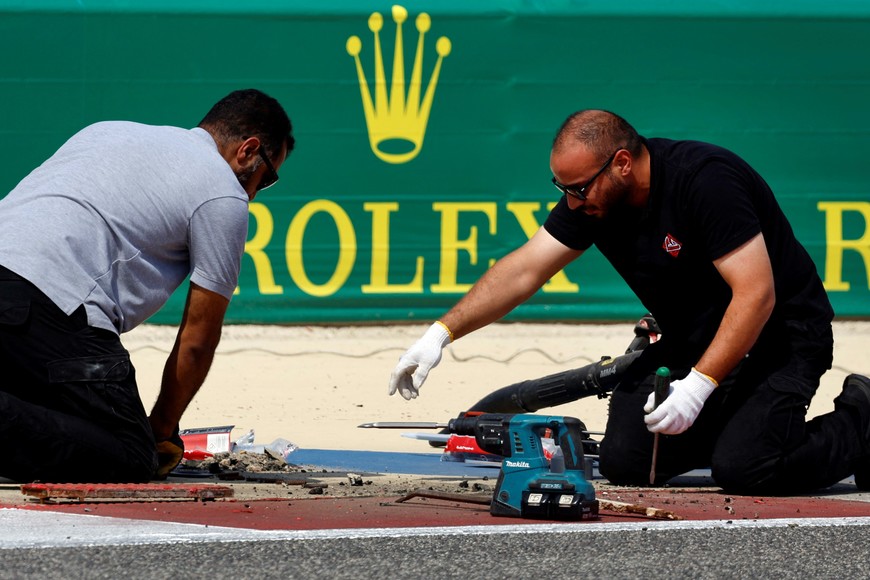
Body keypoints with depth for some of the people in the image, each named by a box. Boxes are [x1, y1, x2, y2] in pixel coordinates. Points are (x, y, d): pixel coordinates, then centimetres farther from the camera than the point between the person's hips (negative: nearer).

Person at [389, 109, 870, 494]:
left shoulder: (704, 181, -28)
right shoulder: (593, 195, -5)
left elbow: (756, 294, -30)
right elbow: (524, 271, 0)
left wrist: (699, 384, -34)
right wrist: (441, 334, -9)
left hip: (781, 335, -7)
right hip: (691, 344, 7)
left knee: (742, 470, -24)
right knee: (625, 462, -8)